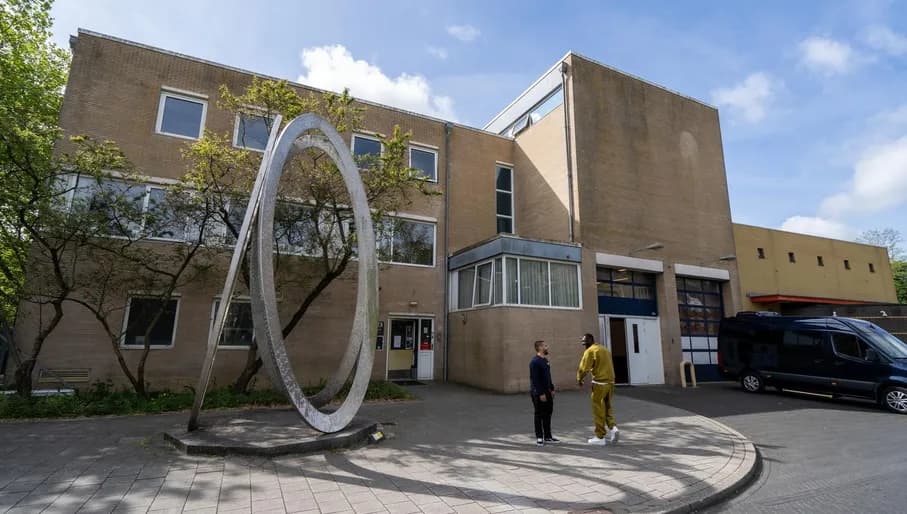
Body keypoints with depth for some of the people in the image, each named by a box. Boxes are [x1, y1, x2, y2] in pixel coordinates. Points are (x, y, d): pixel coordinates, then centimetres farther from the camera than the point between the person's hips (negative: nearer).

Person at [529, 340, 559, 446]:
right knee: (539, 415, 2)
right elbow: (534, 379, -21)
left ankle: (548, 436, 25)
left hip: (547, 391, 9)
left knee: (548, 414, 14)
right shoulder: (535, 362, -18)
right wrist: (540, 393, -21)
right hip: (538, 393, -9)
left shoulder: (545, 360, 12)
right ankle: (539, 438, 12)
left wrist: (552, 389, 17)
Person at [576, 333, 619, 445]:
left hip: (599, 383, -7)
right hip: (610, 382, 8)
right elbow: (608, 366, 18)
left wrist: (579, 379, 2)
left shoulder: (590, 351, -9)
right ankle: (612, 428, -2)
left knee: (598, 411, 2)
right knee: (608, 408, 18)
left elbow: (584, 368, -13)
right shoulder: (605, 349, 16)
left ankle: (600, 437, 8)